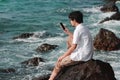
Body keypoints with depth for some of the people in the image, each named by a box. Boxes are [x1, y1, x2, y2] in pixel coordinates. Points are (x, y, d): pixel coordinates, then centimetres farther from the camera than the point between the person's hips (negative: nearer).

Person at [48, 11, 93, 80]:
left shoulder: (78, 30, -16)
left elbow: (73, 47, -16)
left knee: (59, 63, -1)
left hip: (82, 56, -10)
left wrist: (63, 56, -7)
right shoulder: (84, 28, 12)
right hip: (88, 55, 10)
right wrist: (69, 33, 25)